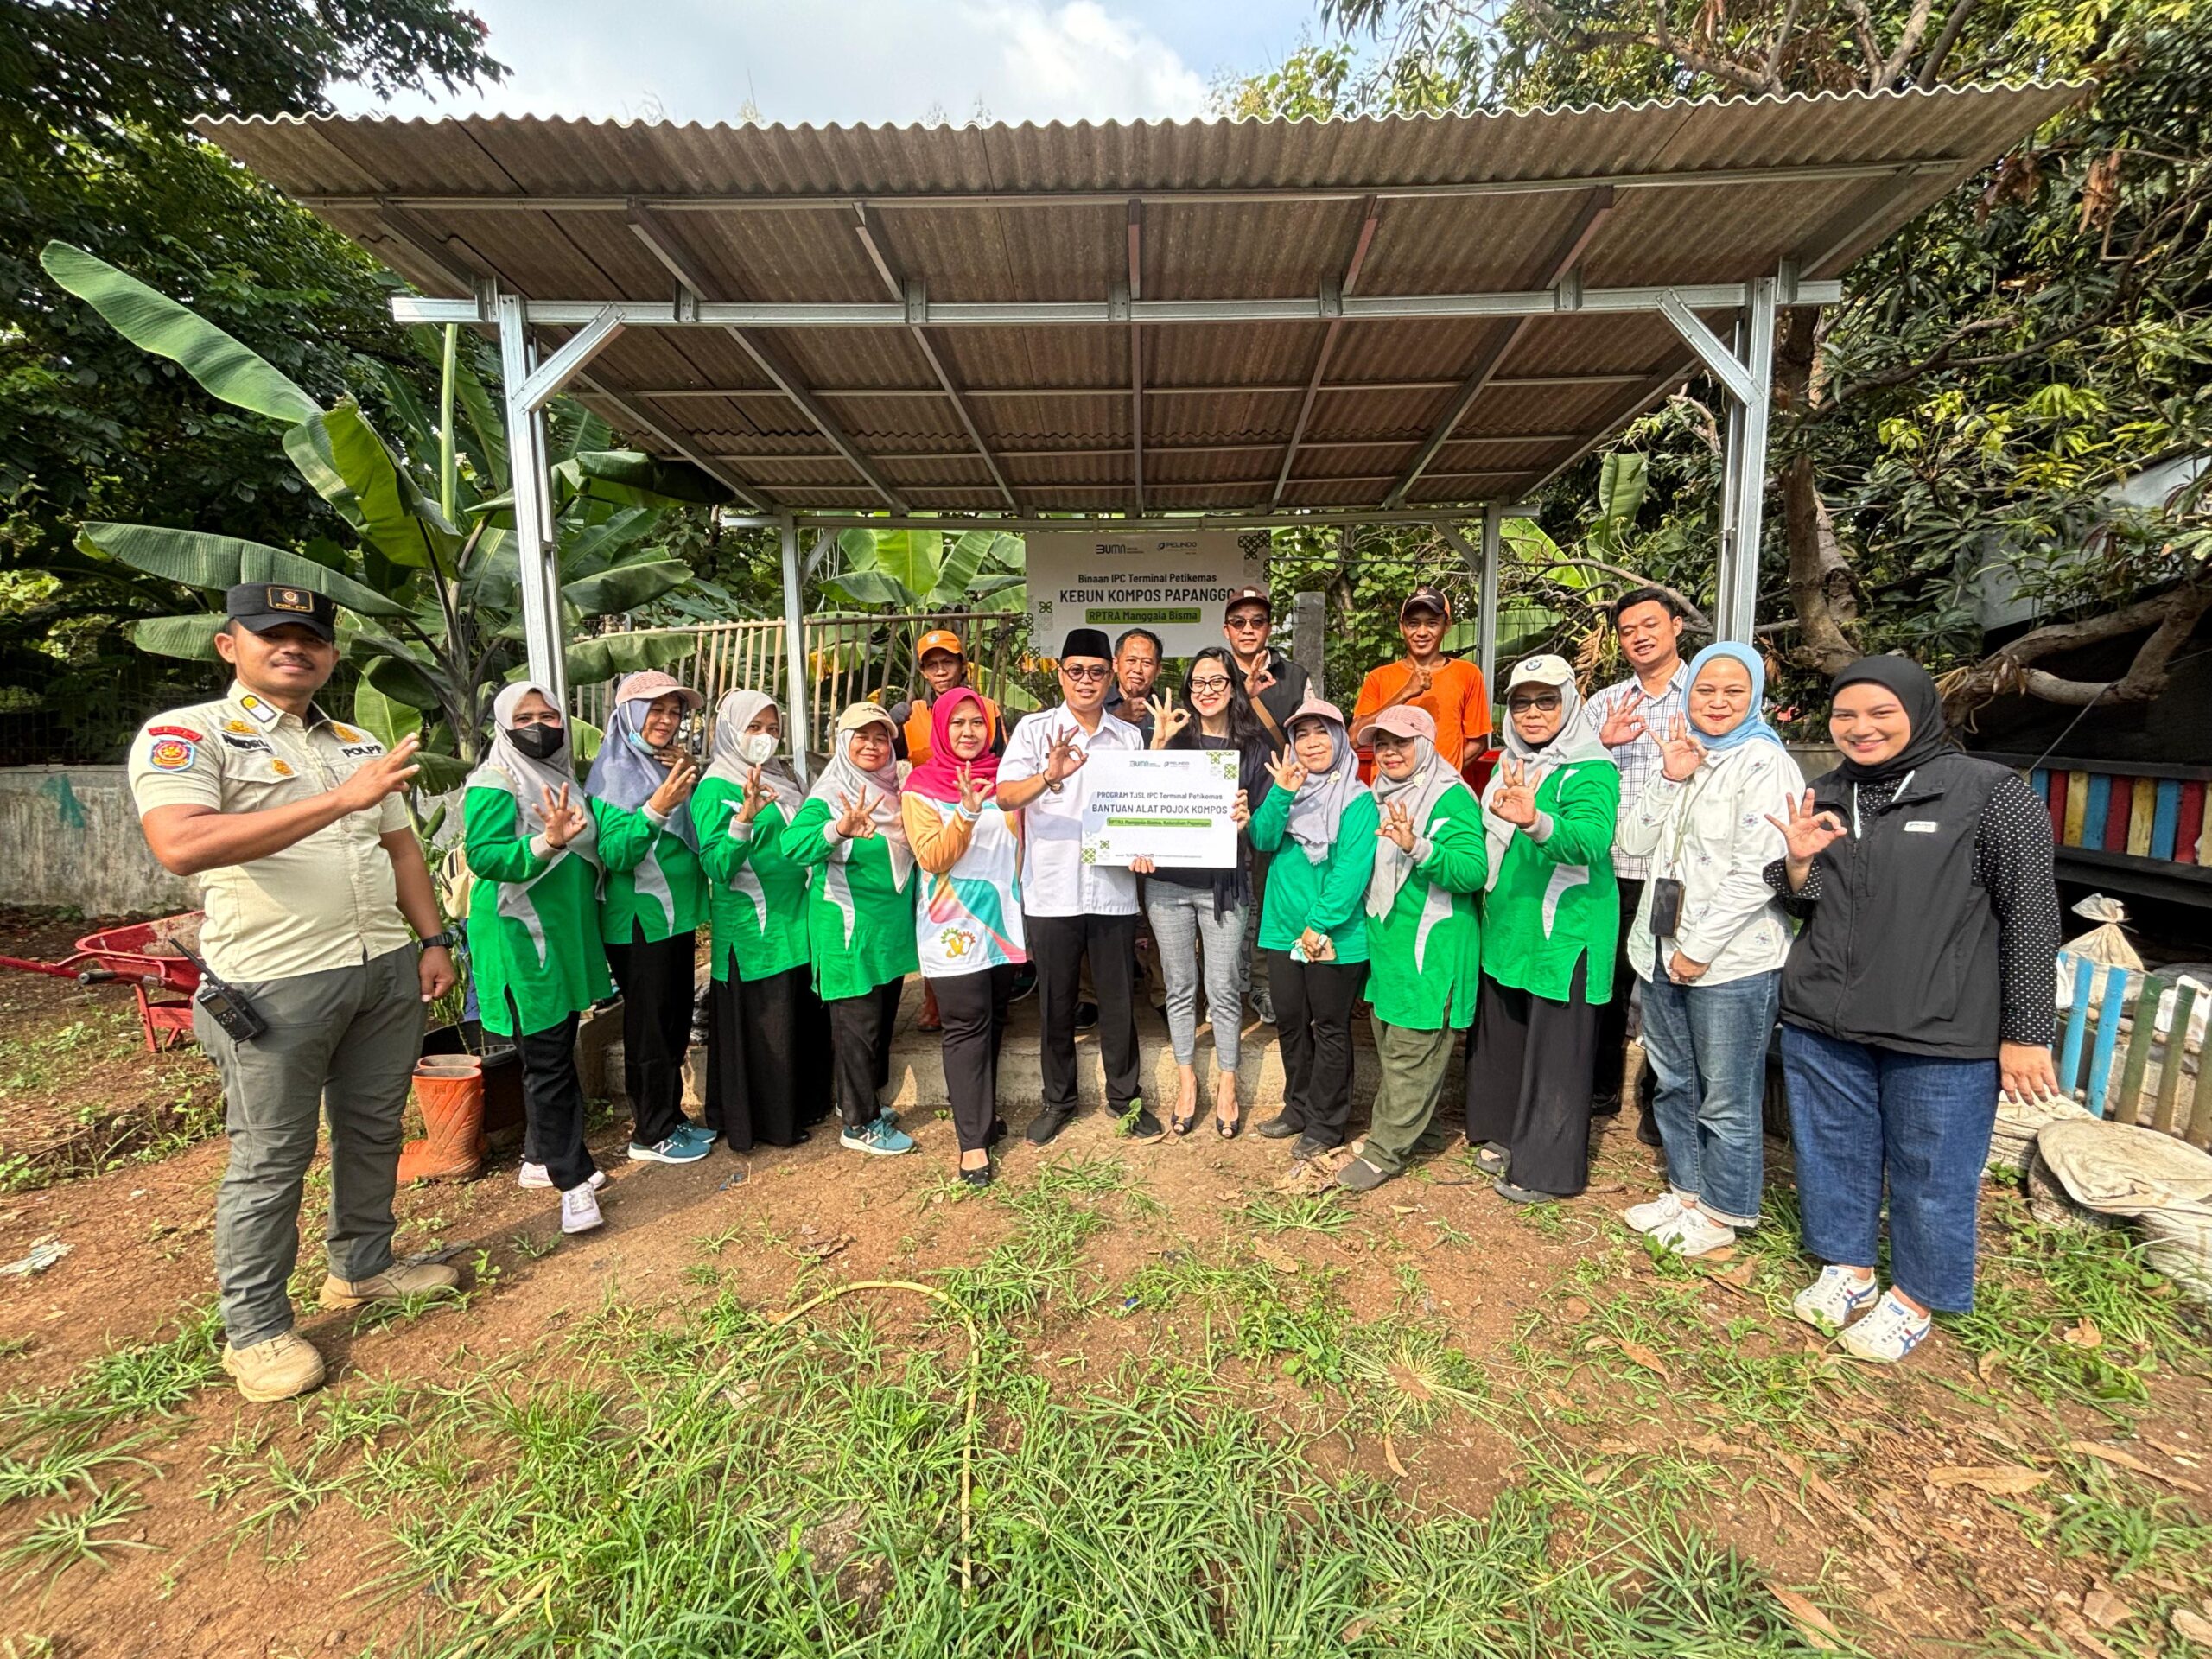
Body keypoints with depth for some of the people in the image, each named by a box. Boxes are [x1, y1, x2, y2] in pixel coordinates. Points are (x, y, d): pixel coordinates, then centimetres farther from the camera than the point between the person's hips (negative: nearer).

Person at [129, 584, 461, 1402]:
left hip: (387, 968, 6)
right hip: (276, 985, -6)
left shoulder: (360, 745, 13)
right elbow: (180, 845, -24)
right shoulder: (185, 736, -6)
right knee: (271, 1159, 6)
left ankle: (363, 1265, 34)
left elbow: (401, 848, 17)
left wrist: (433, 940, 9)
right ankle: (254, 1329, 23)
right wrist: (339, 800, -31)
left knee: (373, 1130, 16)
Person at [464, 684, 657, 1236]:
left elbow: (613, 852, 1)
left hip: (569, 937, 7)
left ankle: (541, 1158, 32)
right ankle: (573, 1181, 8)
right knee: (548, 1059, -2)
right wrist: (547, 844, -36)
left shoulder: (567, 783, 11)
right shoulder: (494, 786, -9)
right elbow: (483, 857, -21)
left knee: (556, 1052, 17)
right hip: (522, 941, -7)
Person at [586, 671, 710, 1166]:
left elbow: (698, 837, 10)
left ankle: (671, 1116, 29)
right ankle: (650, 1134, 17)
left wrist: (693, 781, -4)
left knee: (677, 1021, 15)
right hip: (638, 919, -7)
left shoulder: (672, 765, 9)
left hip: (678, 913, 7)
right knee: (649, 1026, 2)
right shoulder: (614, 771, -10)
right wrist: (657, 807, -30)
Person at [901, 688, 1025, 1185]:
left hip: (1004, 916, 5)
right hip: (953, 922, -4)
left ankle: (981, 1110, 32)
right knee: (968, 1025, -5)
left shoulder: (1003, 777, 8)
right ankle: (973, 1139, 4)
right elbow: (933, 858, -14)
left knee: (994, 1019, 13)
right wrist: (966, 813, -26)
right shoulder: (921, 785, -2)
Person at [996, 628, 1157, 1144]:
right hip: (1051, 893, -2)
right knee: (1055, 1003, 11)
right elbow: (1005, 796, -14)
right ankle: (1058, 1099, 29)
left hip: (1114, 892, 2)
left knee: (1119, 1000, 11)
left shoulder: (1129, 737, 9)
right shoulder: (1035, 729, 0)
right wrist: (1050, 776, -33)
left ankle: (1124, 1096, 30)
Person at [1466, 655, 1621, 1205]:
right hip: (1505, 926, 8)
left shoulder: (1591, 770, -15)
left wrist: (1535, 821, -52)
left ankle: (1547, 1168, 18)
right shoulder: (1511, 763, 9)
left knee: (1555, 1049, 2)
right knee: (1501, 1036, 17)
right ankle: (1505, 1136, 37)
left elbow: (1590, 838, -35)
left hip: (1564, 931, -7)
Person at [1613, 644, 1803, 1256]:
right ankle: (1685, 1189, 35)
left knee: (1727, 1099, 5)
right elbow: (1631, 843, 5)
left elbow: (1755, 873, -16)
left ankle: (1723, 1211, 23)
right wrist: (1669, 779, -7)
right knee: (1674, 1084, 18)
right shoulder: (1683, 758, 12)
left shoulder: (1764, 763, -9)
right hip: (1662, 952, 7)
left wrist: (1699, 949, -15)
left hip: (1731, 960, -7)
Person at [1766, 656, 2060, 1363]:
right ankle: (1848, 1267, 36)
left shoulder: (1990, 792, -7)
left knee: (1930, 1170, 10)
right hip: (1822, 1022, 5)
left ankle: (1915, 1297, 30)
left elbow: (2031, 916, -6)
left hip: (1940, 1035, -4)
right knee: (1833, 1151, 16)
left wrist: (2024, 1034, -7)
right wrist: (1798, 862, -9)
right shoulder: (1826, 796, 8)